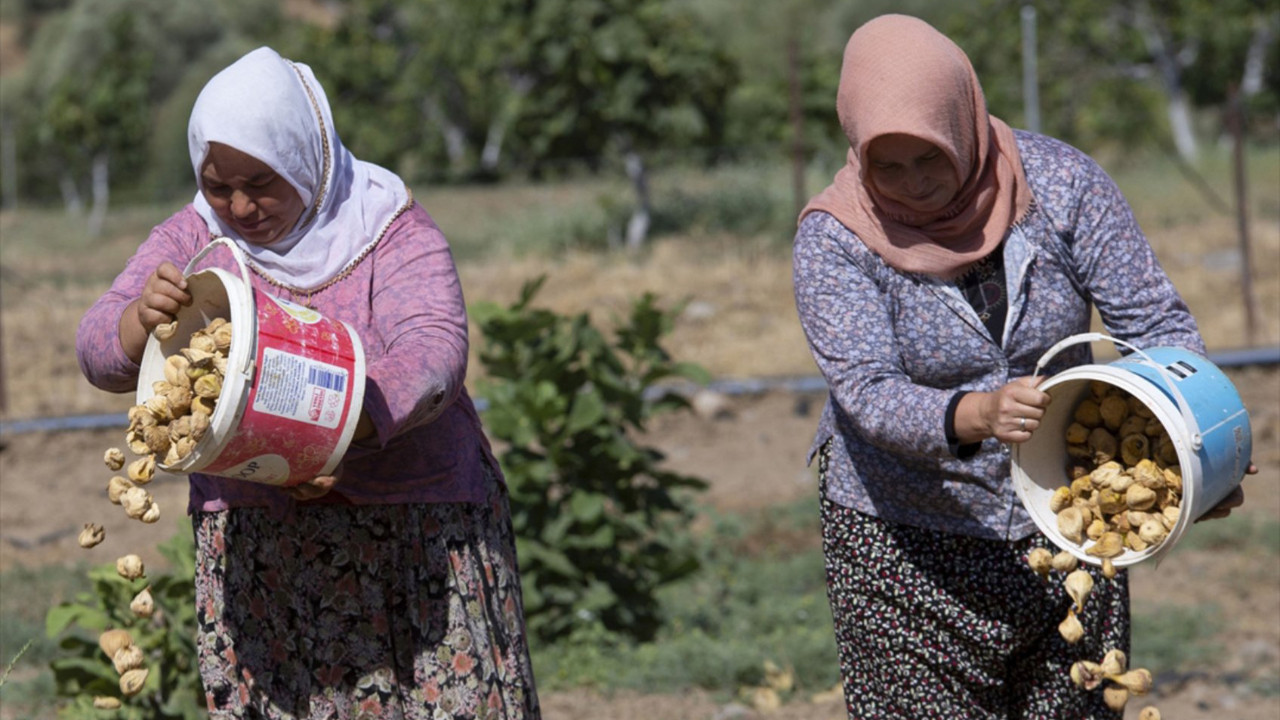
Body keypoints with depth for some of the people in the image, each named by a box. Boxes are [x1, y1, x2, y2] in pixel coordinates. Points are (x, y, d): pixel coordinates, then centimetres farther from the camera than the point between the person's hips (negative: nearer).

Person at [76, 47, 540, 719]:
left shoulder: (392, 228, -6)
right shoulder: (191, 240, 3)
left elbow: (433, 349, -20)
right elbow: (99, 355, -3)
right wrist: (143, 317, -27)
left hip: (414, 526, -2)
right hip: (256, 535, 2)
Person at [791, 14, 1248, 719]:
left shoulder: (1060, 183, -11)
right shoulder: (833, 240, -15)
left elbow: (1152, 318, -8)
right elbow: (870, 396, -25)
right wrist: (977, 415, -45)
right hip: (906, 545, -2)